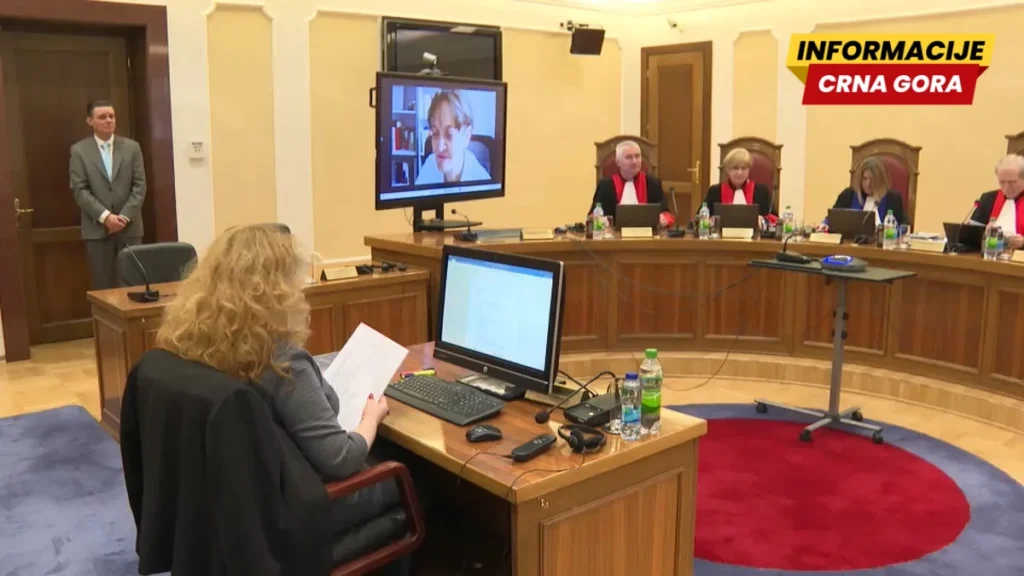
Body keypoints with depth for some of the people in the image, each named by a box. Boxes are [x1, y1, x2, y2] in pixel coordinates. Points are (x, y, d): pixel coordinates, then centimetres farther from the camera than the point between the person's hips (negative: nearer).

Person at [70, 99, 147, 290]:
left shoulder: (132, 147, 7)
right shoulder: (79, 151, 3)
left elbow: (140, 185, 2)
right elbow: (79, 190, -4)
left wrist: (125, 216, -9)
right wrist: (105, 216, -15)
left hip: (129, 227, 1)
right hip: (97, 229, -1)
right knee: (103, 286, 1)